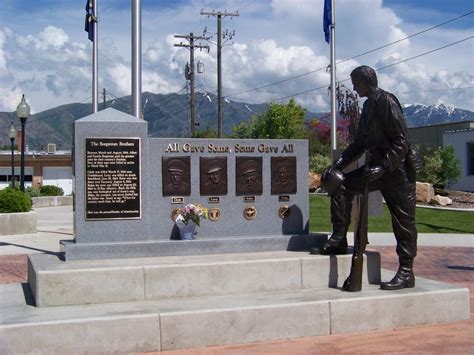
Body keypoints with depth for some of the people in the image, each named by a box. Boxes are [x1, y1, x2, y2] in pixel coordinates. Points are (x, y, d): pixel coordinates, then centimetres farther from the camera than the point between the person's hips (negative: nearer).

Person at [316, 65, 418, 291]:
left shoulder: (387, 102, -14)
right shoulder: (368, 106, 13)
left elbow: (402, 141, -19)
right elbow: (360, 143, 20)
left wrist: (383, 168, -24)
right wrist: (338, 164, 11)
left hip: (399, 169, -9)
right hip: (378, 166, 9)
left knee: (403, 221, -2)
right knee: (342, 185, -2)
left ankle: (406, 273, 5)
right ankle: (339, 240, 2)